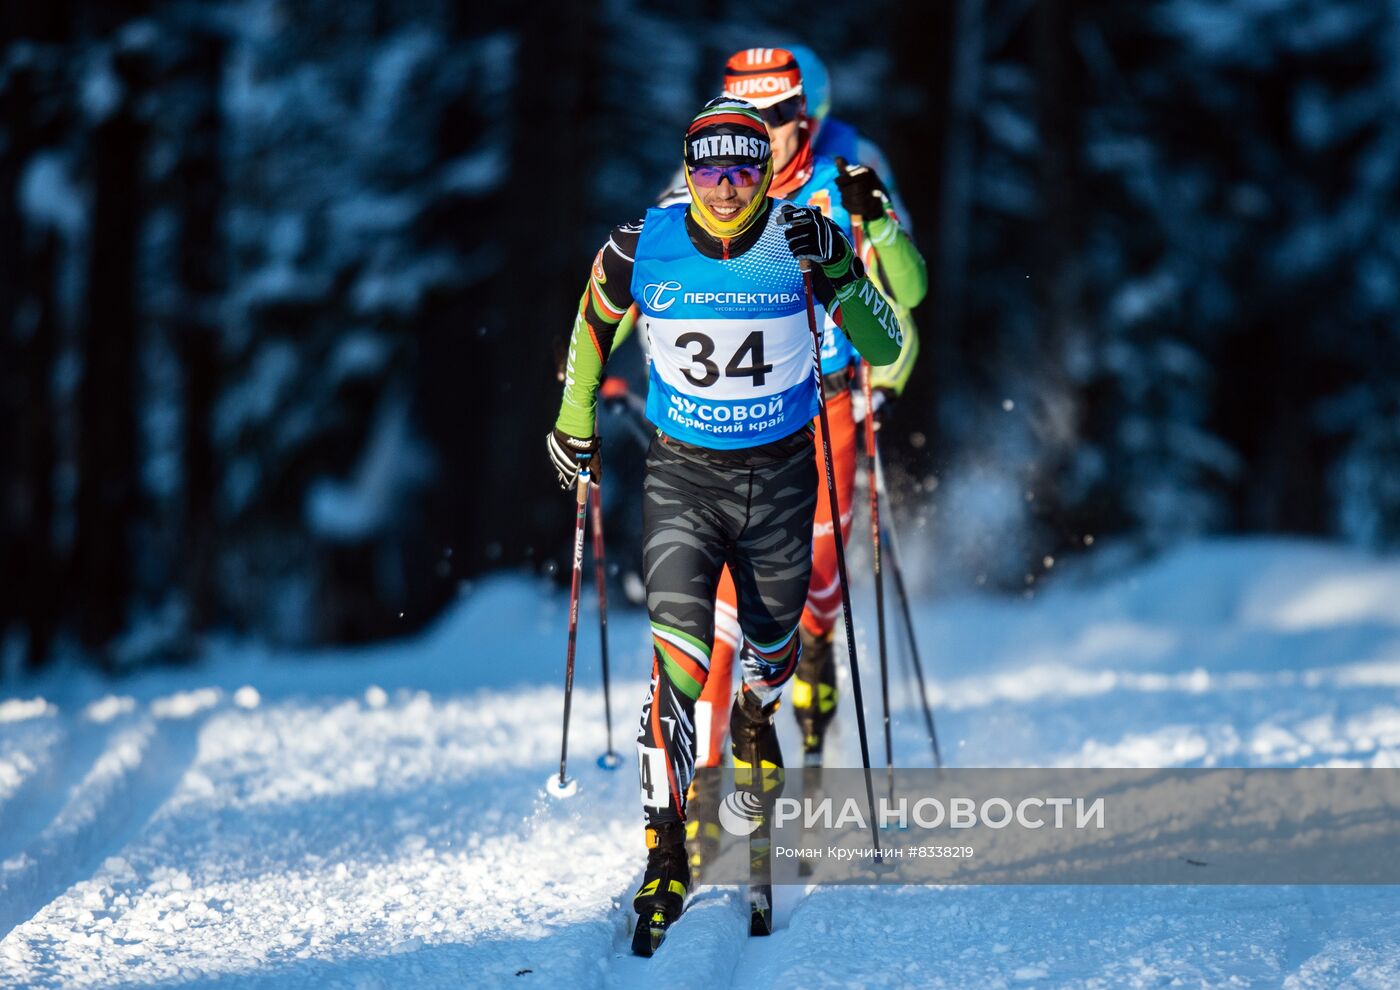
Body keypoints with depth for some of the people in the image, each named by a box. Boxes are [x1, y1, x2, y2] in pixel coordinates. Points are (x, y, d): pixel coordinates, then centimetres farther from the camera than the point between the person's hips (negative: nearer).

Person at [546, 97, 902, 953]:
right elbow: (595, 324, 10)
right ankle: (667, 853, -16)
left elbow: (886, 350, -12)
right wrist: (575, 423, 18)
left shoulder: (803, 241, -13)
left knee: (771, 640, 19)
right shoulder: (642, 249, -11)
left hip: (781, 475, 1)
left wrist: (839, 276, -28)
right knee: (679, 651, -17)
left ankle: (757, 716, 57)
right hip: (682, 474, -1)